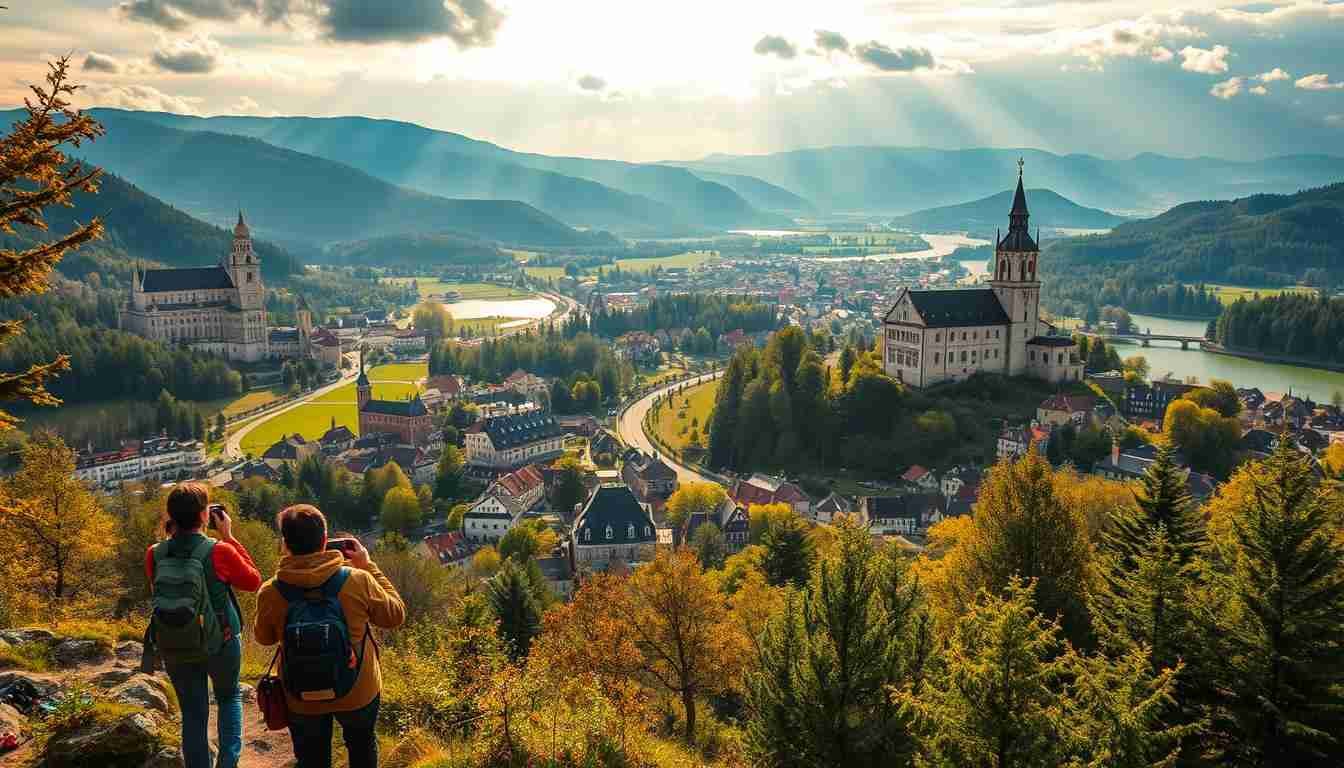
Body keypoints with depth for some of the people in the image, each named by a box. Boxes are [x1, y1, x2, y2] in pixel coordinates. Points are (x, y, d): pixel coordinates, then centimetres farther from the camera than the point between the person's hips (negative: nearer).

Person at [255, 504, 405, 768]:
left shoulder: (270, 593, -20)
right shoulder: (358, 581, -24)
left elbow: (264, 638, 1)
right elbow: (396, 616, -7)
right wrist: (368, 567, -3)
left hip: (303, 700, 1)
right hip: (358, 694, 0)